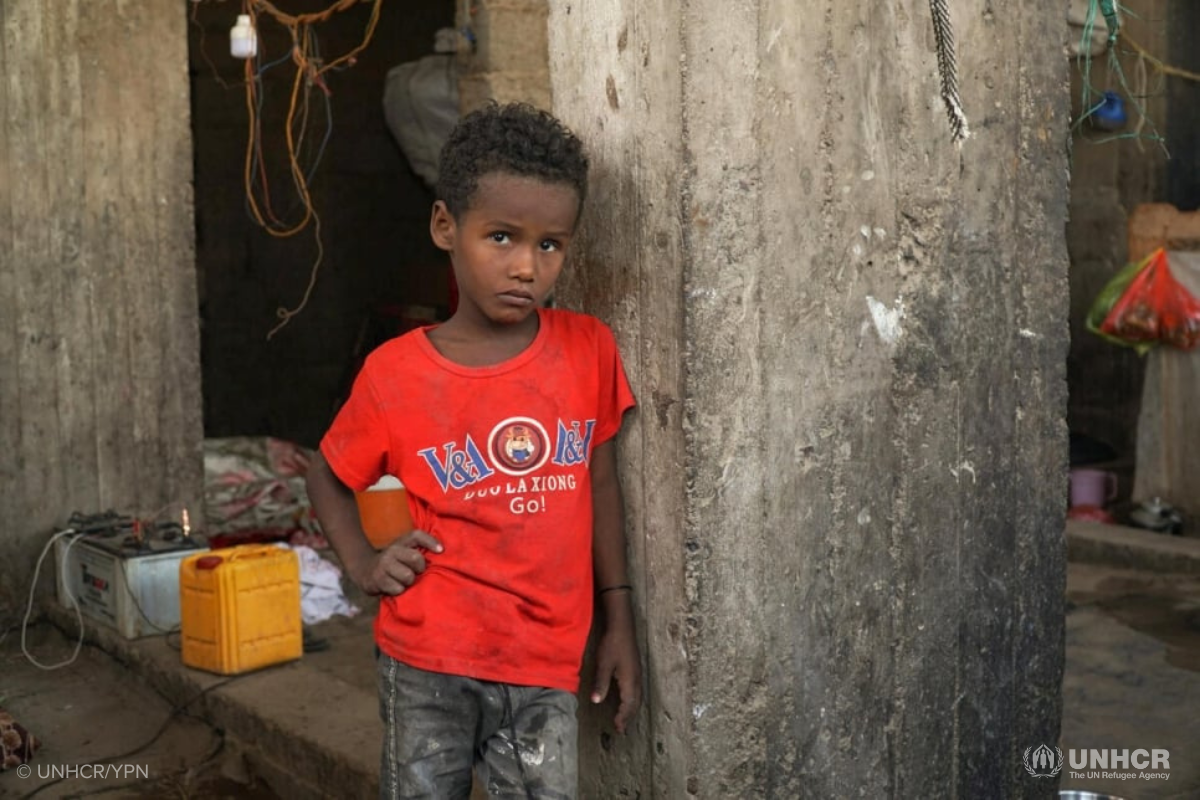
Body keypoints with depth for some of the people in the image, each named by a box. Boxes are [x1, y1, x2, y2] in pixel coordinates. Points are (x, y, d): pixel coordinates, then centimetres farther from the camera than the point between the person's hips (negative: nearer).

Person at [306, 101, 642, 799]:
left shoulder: (590, 351, -5)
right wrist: (365, 565, -6)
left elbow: (601, 486, 6)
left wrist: (619, 622, 8)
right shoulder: (395, 375, -9)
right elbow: (329, 477, 9)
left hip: (547, 669, 1)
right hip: (430, 665, -1)